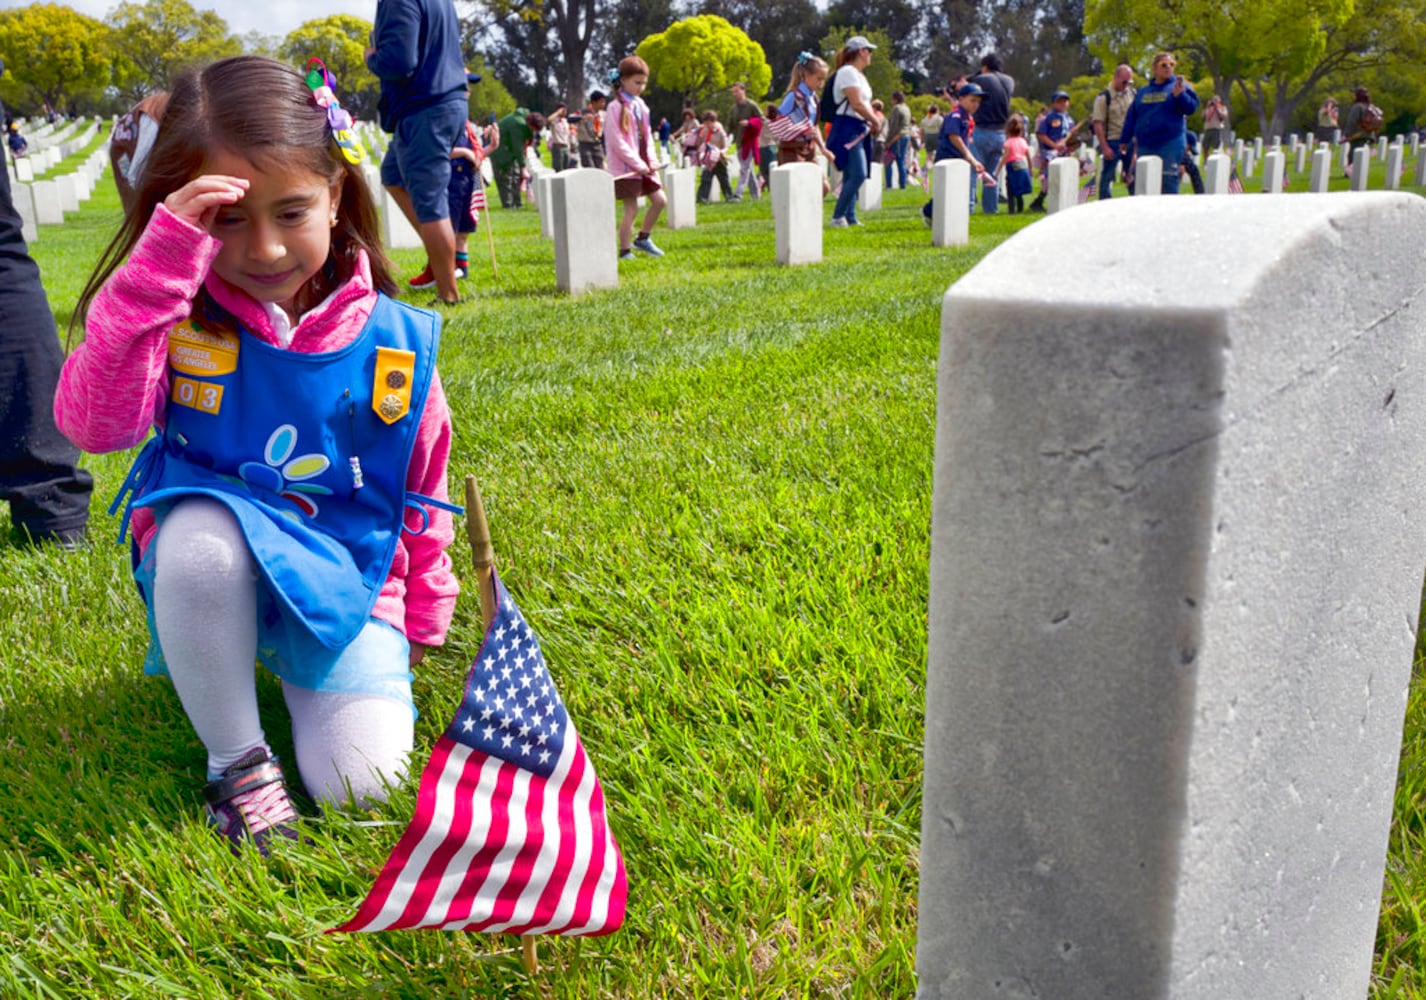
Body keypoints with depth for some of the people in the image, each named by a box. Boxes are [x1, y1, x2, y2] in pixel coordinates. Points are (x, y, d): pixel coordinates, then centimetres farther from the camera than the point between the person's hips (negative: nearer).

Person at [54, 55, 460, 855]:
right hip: (211, 570, 0)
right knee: (202, 530, -37)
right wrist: (158, 263, -29)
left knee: (359, 780, -17)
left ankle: (293, 666, 18)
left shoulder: (394, 341, -7)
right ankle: (236, 758, -12)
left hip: (342, 582, 1)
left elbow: (422, 497, 4)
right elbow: (94, 423, -25)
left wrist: (421, 625, 11)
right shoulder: (178, 318, -7)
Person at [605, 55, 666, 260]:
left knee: (660, 199, 8)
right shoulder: (616, 108, -11)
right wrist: (637, 164, -18)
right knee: (631, 209, -6)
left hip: (644, 164, 8)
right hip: (626, 167, -8)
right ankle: (625, 250, 4)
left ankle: (643, 239, 23)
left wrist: (651, 160, 2)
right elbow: (617, 142, -16)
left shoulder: (640, 105, 12)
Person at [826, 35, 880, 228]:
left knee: (852, 176, 9)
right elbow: (856, 104, -18)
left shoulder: (858, 75, 21)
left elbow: (865, 103, 25)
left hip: (859, 129, 10)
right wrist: (876, 121, -8)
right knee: (858, 174, -18)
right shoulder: (848, 72, -11)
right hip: (847, 129, -10)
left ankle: (850, 218, 11)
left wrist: (872, 122, 8)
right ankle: (838, 216, -14)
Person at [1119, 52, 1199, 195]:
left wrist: (1179, 95, -23)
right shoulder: (1143, 91, 16)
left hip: (1170, 145, -4)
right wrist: (1124, 140, 17)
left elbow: (1192, 107, -7)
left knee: (1168, 182, -7)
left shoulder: (1179, 86, 4)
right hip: (1144, 146, 5)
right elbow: (1131, 117, 18)